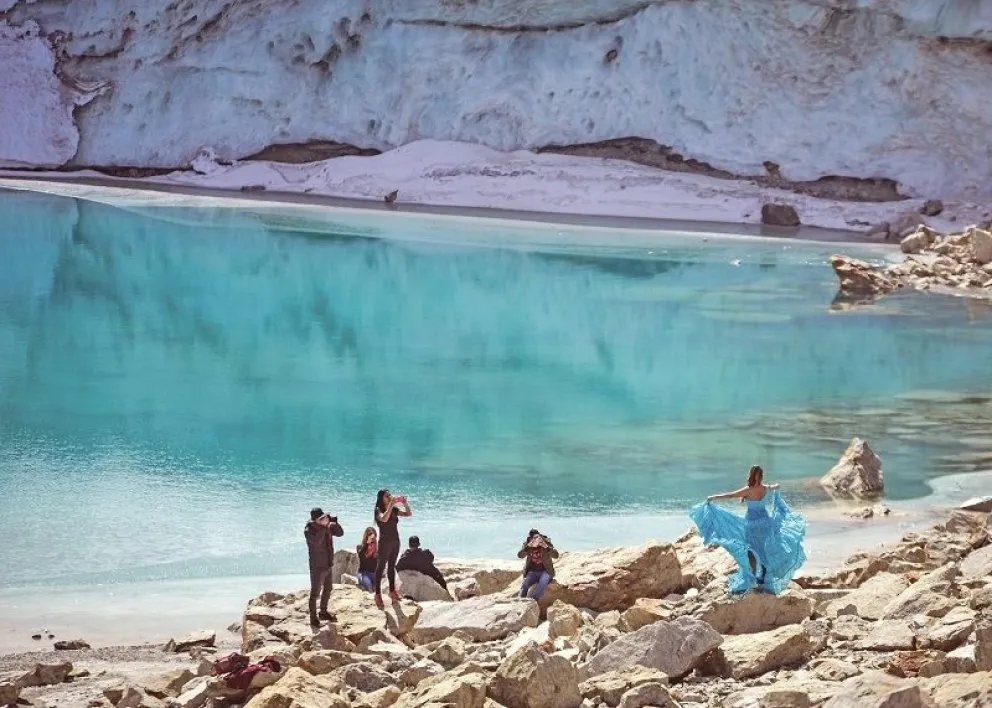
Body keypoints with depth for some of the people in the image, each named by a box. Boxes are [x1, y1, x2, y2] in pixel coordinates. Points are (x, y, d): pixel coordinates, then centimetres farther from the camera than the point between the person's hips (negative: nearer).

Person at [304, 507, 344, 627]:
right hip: (317, 567, -8)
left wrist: (334, 522, -14)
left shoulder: (327, 526, 1)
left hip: (328, 564, 8)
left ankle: (323, 612, 35)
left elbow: (340, 533, 2)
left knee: (327, 590, 19)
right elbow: (316, 541, -37)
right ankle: (313, 617, 7)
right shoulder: (309, 530, -19)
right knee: (315, 592, -1)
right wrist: (324, 526, -33)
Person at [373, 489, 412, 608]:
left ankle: (392, 591, 22)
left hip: (395, 541, 6)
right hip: (384, 542, -6)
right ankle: (378, 594, -4)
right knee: (380, 567, -4)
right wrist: (391, 505, -28)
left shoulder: (394, 510, 7)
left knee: (392, 566, 14)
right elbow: (384, 518, -31)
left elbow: (409, 513, 10)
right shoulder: (379, 510, -10)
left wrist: (405, 503, -5)